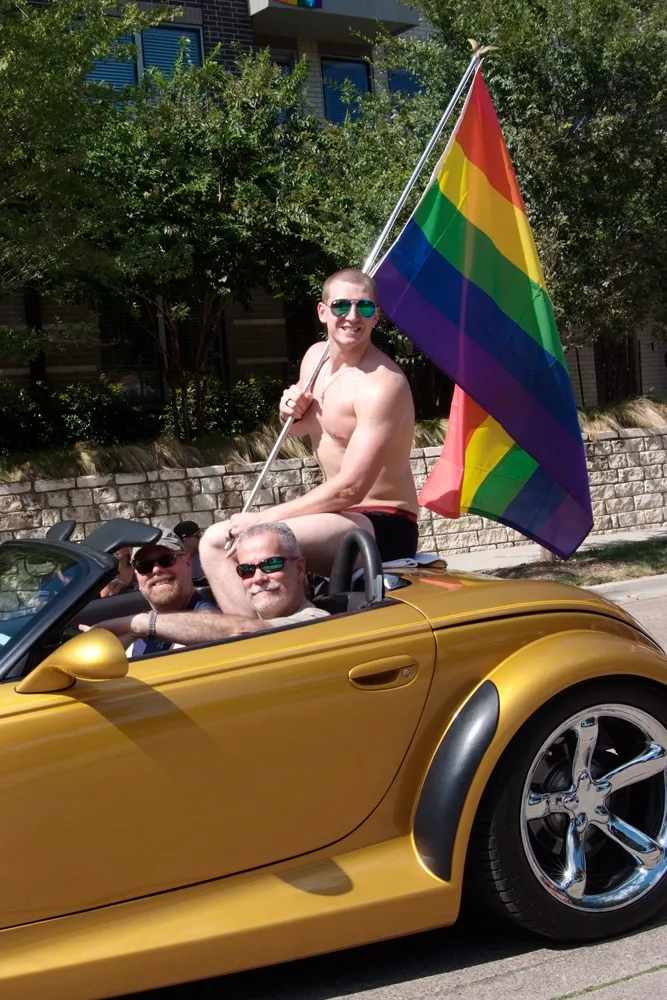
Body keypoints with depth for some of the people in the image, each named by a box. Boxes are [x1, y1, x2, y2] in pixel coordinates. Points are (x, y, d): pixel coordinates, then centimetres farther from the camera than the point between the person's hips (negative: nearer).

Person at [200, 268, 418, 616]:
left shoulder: (381, 384, -20)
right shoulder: (315, 356, 6)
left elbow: (350, 488, -26)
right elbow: (300, 428, 25)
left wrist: (262, 519, -22)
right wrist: (293, 412, -1)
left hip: (382, 526, -9)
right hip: (339, 514, 9)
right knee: (215, 542, 2)